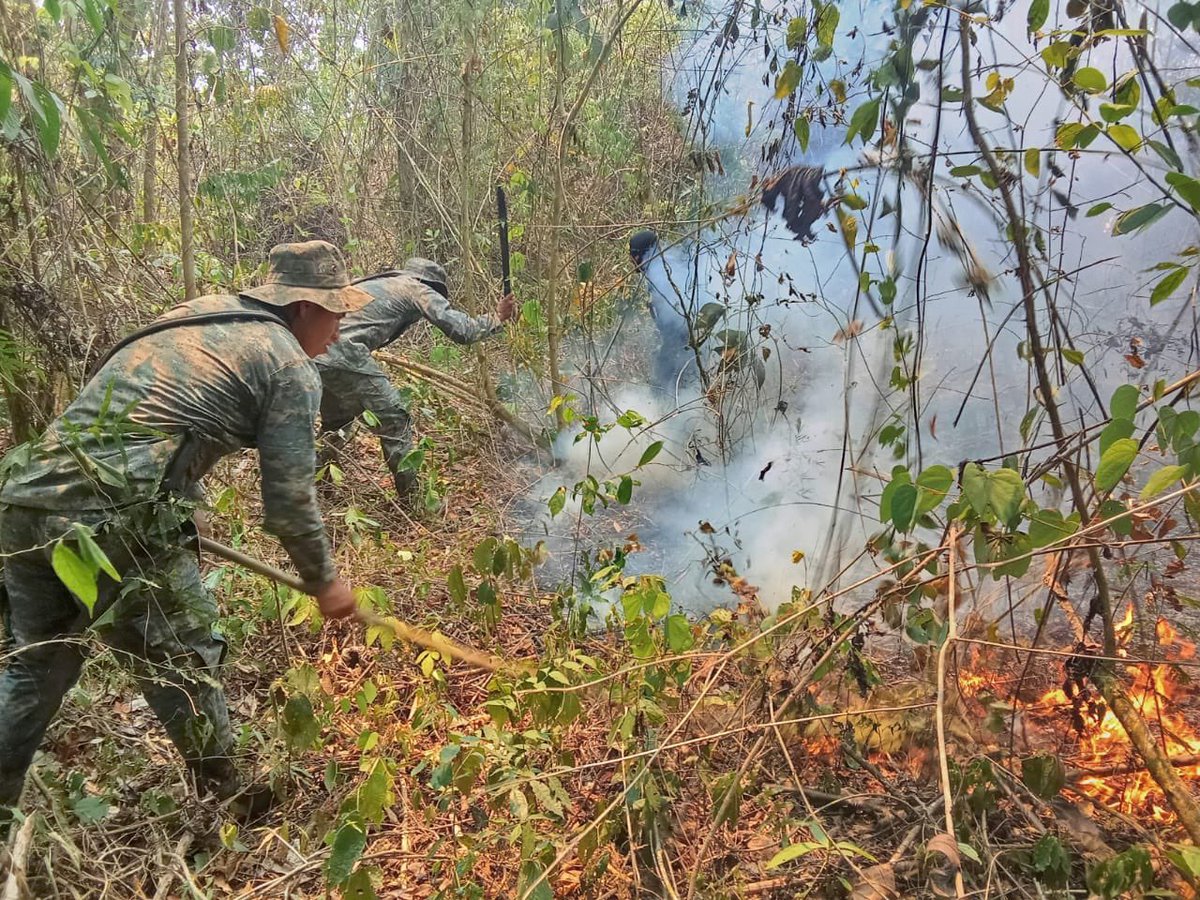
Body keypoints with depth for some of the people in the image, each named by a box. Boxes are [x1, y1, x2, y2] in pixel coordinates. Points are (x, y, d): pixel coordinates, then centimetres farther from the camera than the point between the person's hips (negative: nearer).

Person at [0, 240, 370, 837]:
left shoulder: (196, 315, 21)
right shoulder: (291, 368, -1)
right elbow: (288, 502, -2)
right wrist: (324, 582, 13)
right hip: (114, 521, -7)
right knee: (184, 665, 12)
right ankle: (227, 806, 31)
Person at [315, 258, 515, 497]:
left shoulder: (379, 282, 28)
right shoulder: (418, 289, 6)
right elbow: (462, 331, 0)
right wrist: (497, 319, 12)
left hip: (313, 351, 9)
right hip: (342, 355, -9)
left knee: (335, 423, 29)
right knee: (395, 419, 1)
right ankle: (412, 496, 6)